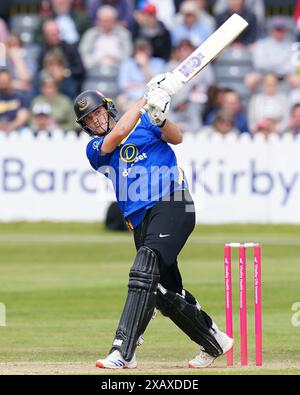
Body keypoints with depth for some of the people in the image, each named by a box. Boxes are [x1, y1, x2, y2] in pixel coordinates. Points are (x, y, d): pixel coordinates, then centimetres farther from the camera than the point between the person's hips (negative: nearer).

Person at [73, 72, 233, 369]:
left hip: (172, 204, -6)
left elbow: (176, 138, -5)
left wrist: (158, 116, -24)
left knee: (144, 269, -24)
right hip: (140, 219, 6)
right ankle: (215, 342, 29)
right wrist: (144, 101, -8)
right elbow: (116, 137, -5)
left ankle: (123, 351, -32)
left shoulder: (142, 122, 10)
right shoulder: (94, 149, 16)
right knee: (165, 292, 8)